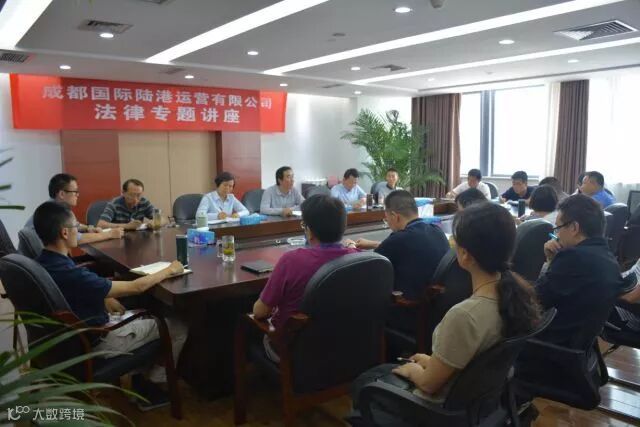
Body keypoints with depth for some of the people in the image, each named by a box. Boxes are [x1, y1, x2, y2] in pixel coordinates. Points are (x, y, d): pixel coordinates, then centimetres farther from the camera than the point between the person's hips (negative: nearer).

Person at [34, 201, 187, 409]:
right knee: (178, 328, 0)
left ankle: (141, 378, 27)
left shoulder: (42, 265, -6)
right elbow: (136, 287, -25)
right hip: (94, 343, -9)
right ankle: (150, 388, 17)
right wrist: (169, 270, -11)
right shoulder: (71, 274, -34)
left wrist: (103, 300, 4)